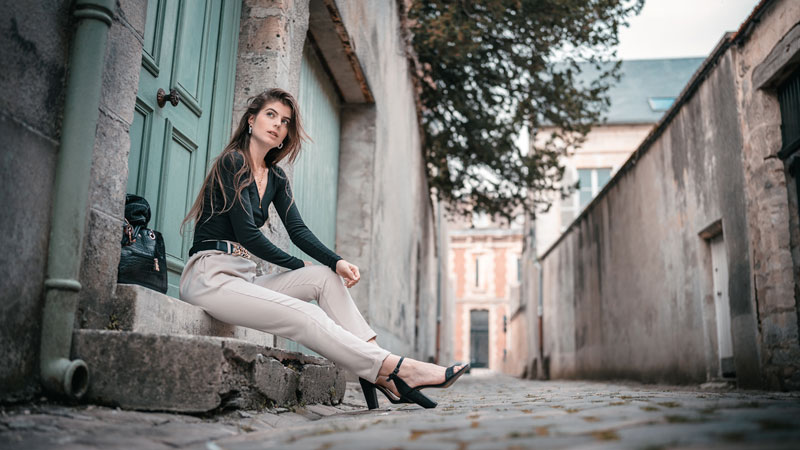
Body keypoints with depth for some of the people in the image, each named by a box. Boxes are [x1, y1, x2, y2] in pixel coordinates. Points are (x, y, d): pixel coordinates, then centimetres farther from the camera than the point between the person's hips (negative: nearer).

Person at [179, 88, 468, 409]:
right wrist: (299, 266, -4)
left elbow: (298, 230, 4)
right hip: (210, 277, -7)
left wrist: (337, 262, -15)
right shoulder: (232, 163, -8)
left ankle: (380, 375, -22)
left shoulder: (276, 179, 15)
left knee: (327, 277, -10)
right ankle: (400, 369, -27)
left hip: (244, 276, 8)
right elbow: (246, 233, -14)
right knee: (307, 317, -23)